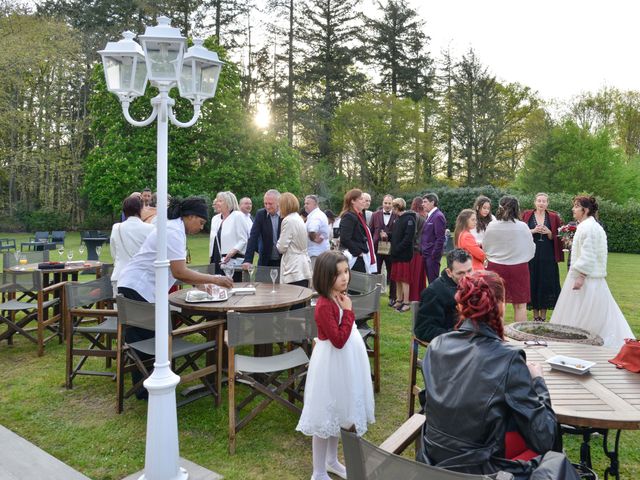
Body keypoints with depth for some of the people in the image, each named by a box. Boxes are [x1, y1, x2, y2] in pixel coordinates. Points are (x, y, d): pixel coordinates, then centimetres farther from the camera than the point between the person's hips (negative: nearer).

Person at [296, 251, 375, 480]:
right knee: (326, 416, 6)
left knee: (338, 413, 23)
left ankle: (332, 460, 43)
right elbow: (339, 340, -28)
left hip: (346, 361, 9)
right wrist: (348, 311, -24)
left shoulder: (340, 298, 2)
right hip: (332, 363, -9)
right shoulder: (324, 305, -26)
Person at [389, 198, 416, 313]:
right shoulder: (398, 219, 15)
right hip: (396, 254, 8)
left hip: (404, 254, -8)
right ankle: (399, 300, 23)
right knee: (397, 279, 13)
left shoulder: (409, 219, -12)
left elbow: (408, 238, -19)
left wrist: (397, 249, -18)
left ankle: (406, 303, 4)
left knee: (404, 280, -3)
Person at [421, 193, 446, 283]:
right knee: (430, 280, 13)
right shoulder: (430, 216, 15)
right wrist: (423, 252, 11)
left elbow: (440, 238, -18)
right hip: (427, 255, 9)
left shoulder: (438, 216, -13)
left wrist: (434, 255, -18)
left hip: (432, 255, -9)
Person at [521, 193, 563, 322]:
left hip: (548, 256, 0)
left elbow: (557, 237, 6)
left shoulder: (553, 217, 6)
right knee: (532, 282, 1)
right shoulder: (526, 215, 5)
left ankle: (543, 315, 10)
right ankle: (535, 315, 13)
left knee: (546, 282, 0)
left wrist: (549, 232, -13)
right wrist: (533, 231, -14)